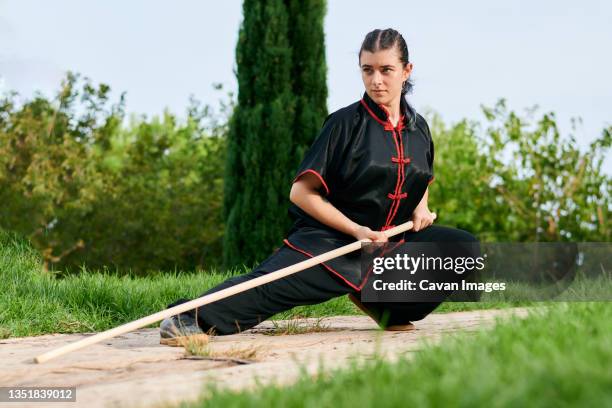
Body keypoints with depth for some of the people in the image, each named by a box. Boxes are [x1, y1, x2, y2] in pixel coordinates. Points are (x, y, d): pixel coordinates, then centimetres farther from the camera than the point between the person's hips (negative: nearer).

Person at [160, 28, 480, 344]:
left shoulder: (418, 128, 8)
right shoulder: (345, 123, -8)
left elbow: (421, 182, 28)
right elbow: (301, 193, -9)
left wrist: (421, 209, 4)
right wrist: (356, 230, -16)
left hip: (393, 240, 6)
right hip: (332, 239, -5)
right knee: (272, 282, -30)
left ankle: (385, 307, 1)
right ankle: (195, 318, -47)